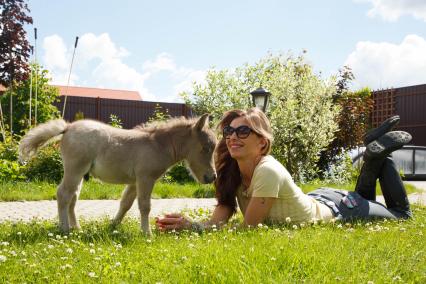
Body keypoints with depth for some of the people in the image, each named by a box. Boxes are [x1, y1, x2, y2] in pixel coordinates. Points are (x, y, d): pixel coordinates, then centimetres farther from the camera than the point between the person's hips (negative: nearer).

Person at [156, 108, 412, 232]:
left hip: (338, 210, -6)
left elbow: (249, 227, -35)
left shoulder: (268, 172, -39)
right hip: (318, 200, 6)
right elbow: (217, 221, -23)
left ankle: (380, 153, 20)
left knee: (402, 214, 21)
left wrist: (189, 225, -38)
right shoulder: (231, 172, -18)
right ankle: (375, 154, 31)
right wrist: (189, 225, -44)